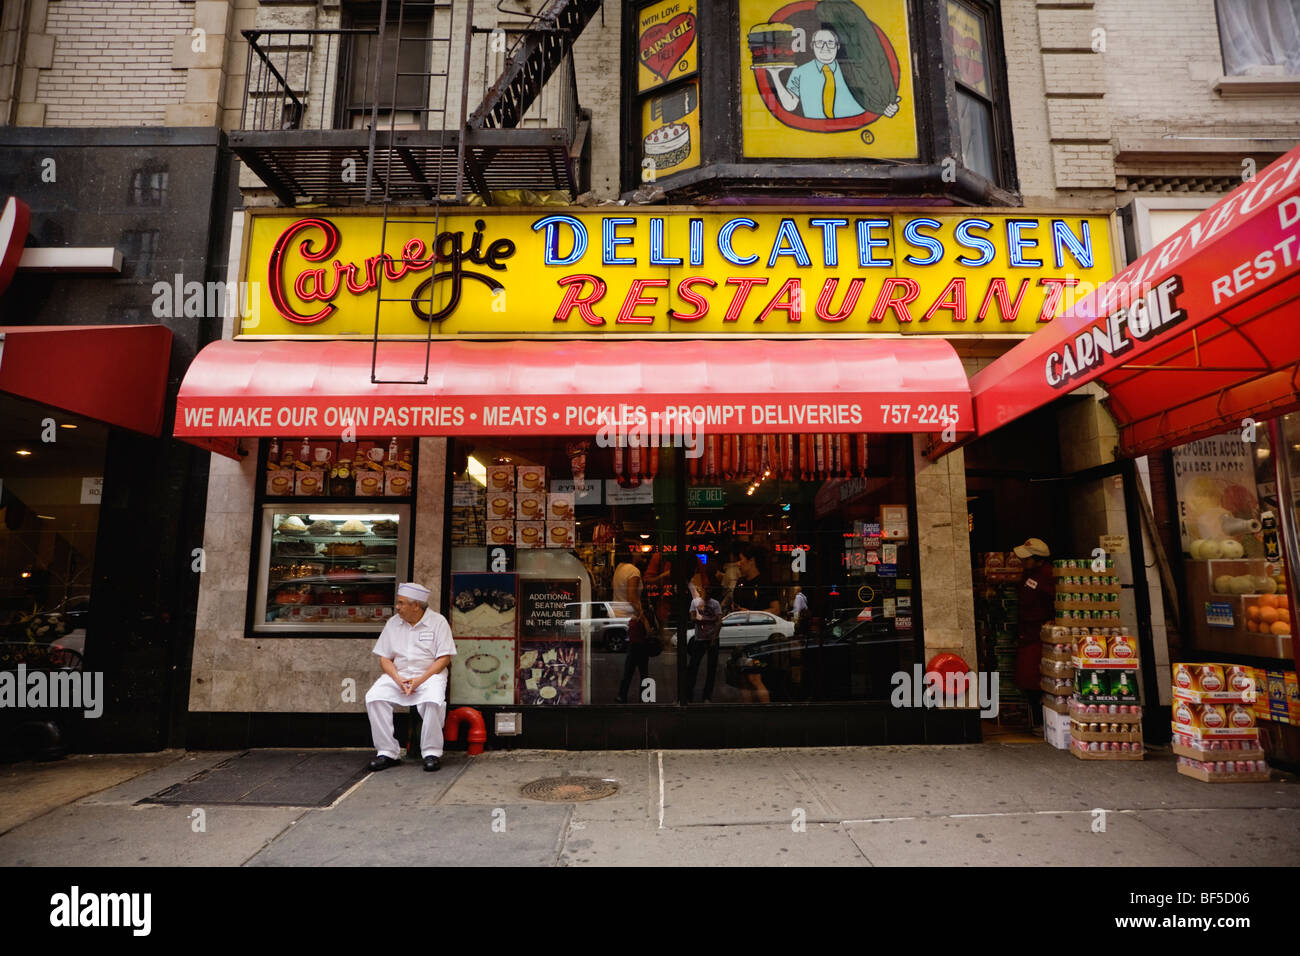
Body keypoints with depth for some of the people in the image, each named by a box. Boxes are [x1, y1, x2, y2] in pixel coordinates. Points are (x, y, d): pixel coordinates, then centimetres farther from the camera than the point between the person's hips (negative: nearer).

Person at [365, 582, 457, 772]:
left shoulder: (438, 621, -2)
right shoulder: (393, 623, 10)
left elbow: (444, 658, -6)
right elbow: (384, 658, 9)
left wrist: (419, 680, -17)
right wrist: (398, 679, -11)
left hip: (429, 674, -4)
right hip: (398, 674, 4)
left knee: (433, 700, -34)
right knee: (374, 697, -23)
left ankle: (432, 752, -17)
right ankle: (387, 753, -13)